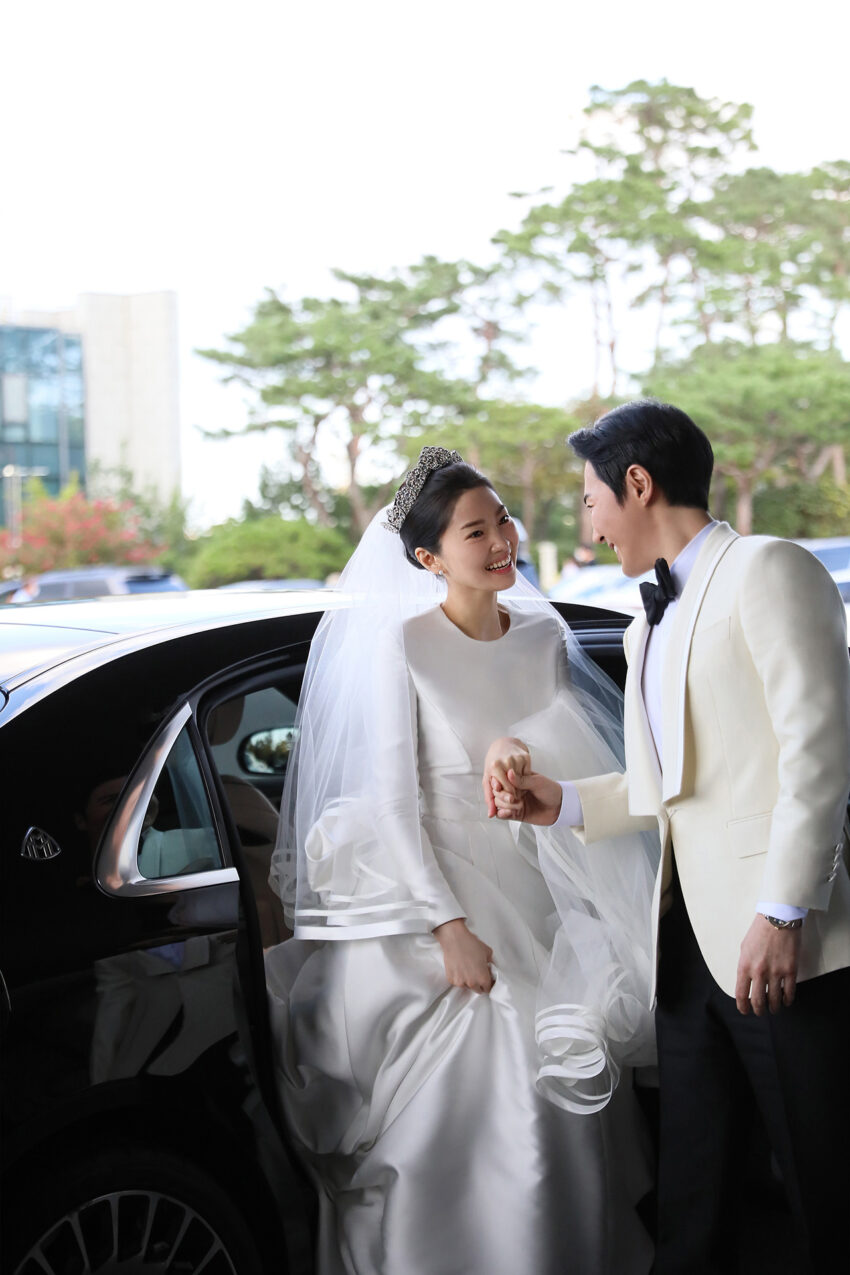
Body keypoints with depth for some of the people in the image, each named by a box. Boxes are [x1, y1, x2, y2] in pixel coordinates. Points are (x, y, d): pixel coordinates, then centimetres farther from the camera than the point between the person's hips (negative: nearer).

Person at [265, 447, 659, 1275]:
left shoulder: (544, 638, 4)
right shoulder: (403, 645, -11)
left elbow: (575, 774, 10)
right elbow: (389, 802, -12)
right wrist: (449, 927, -16)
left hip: (534, 898, 5)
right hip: (436, 899, -5)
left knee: (560, 1112, 10)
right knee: (457, 1120, 0)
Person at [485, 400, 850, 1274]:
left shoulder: (767, 570, -5)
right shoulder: (648, 627, 21)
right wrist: (561, 803, 8)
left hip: (777, 943, -8)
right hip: (689, 940, 8)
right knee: (691, 1200, 13)